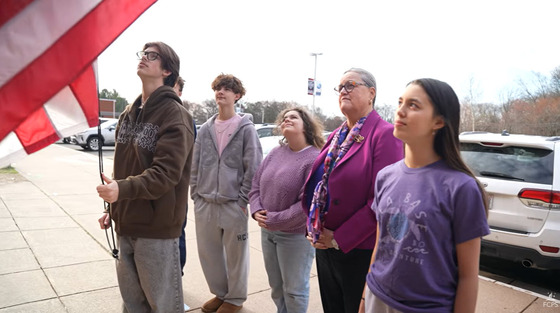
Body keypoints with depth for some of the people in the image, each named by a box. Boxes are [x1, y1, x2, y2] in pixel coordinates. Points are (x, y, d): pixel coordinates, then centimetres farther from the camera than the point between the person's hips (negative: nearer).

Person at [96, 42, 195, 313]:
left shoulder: (174, 115, -13)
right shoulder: (128, 114, 12)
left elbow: (167, 173, -23)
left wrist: (123, 189, -35)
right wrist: (113, 209, 16)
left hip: (157, 227, -7)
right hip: (126, 224, 8)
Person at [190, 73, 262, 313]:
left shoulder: (246, 128, -5)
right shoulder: (205, 129, 8)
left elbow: (253, 168, -7)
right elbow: (195, 165, 12)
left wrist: (243, 199, -10)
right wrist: (195, 194, 7)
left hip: (233, 203, -5)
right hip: (204, 203, 5)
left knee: (235, 254, 7)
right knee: (208, 252, 13)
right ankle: (220, 293, 34)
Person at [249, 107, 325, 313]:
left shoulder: (315, 159, -18)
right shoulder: (275, 153, 3)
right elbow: (256, 184, 9)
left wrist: (275, 220, -20)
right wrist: (257, 210, -8)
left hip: (296, 235, -6)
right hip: (267, 231, 7)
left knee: (294, 289, 12)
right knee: (276, 286, 24)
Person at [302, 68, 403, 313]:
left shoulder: (384, 134, -14)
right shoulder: (337, 136, 10)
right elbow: (316, 185, 14)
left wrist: (340, 238, -16)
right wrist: (313, 227, 1)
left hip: (359, 250, -7)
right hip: (324, 245, 7)